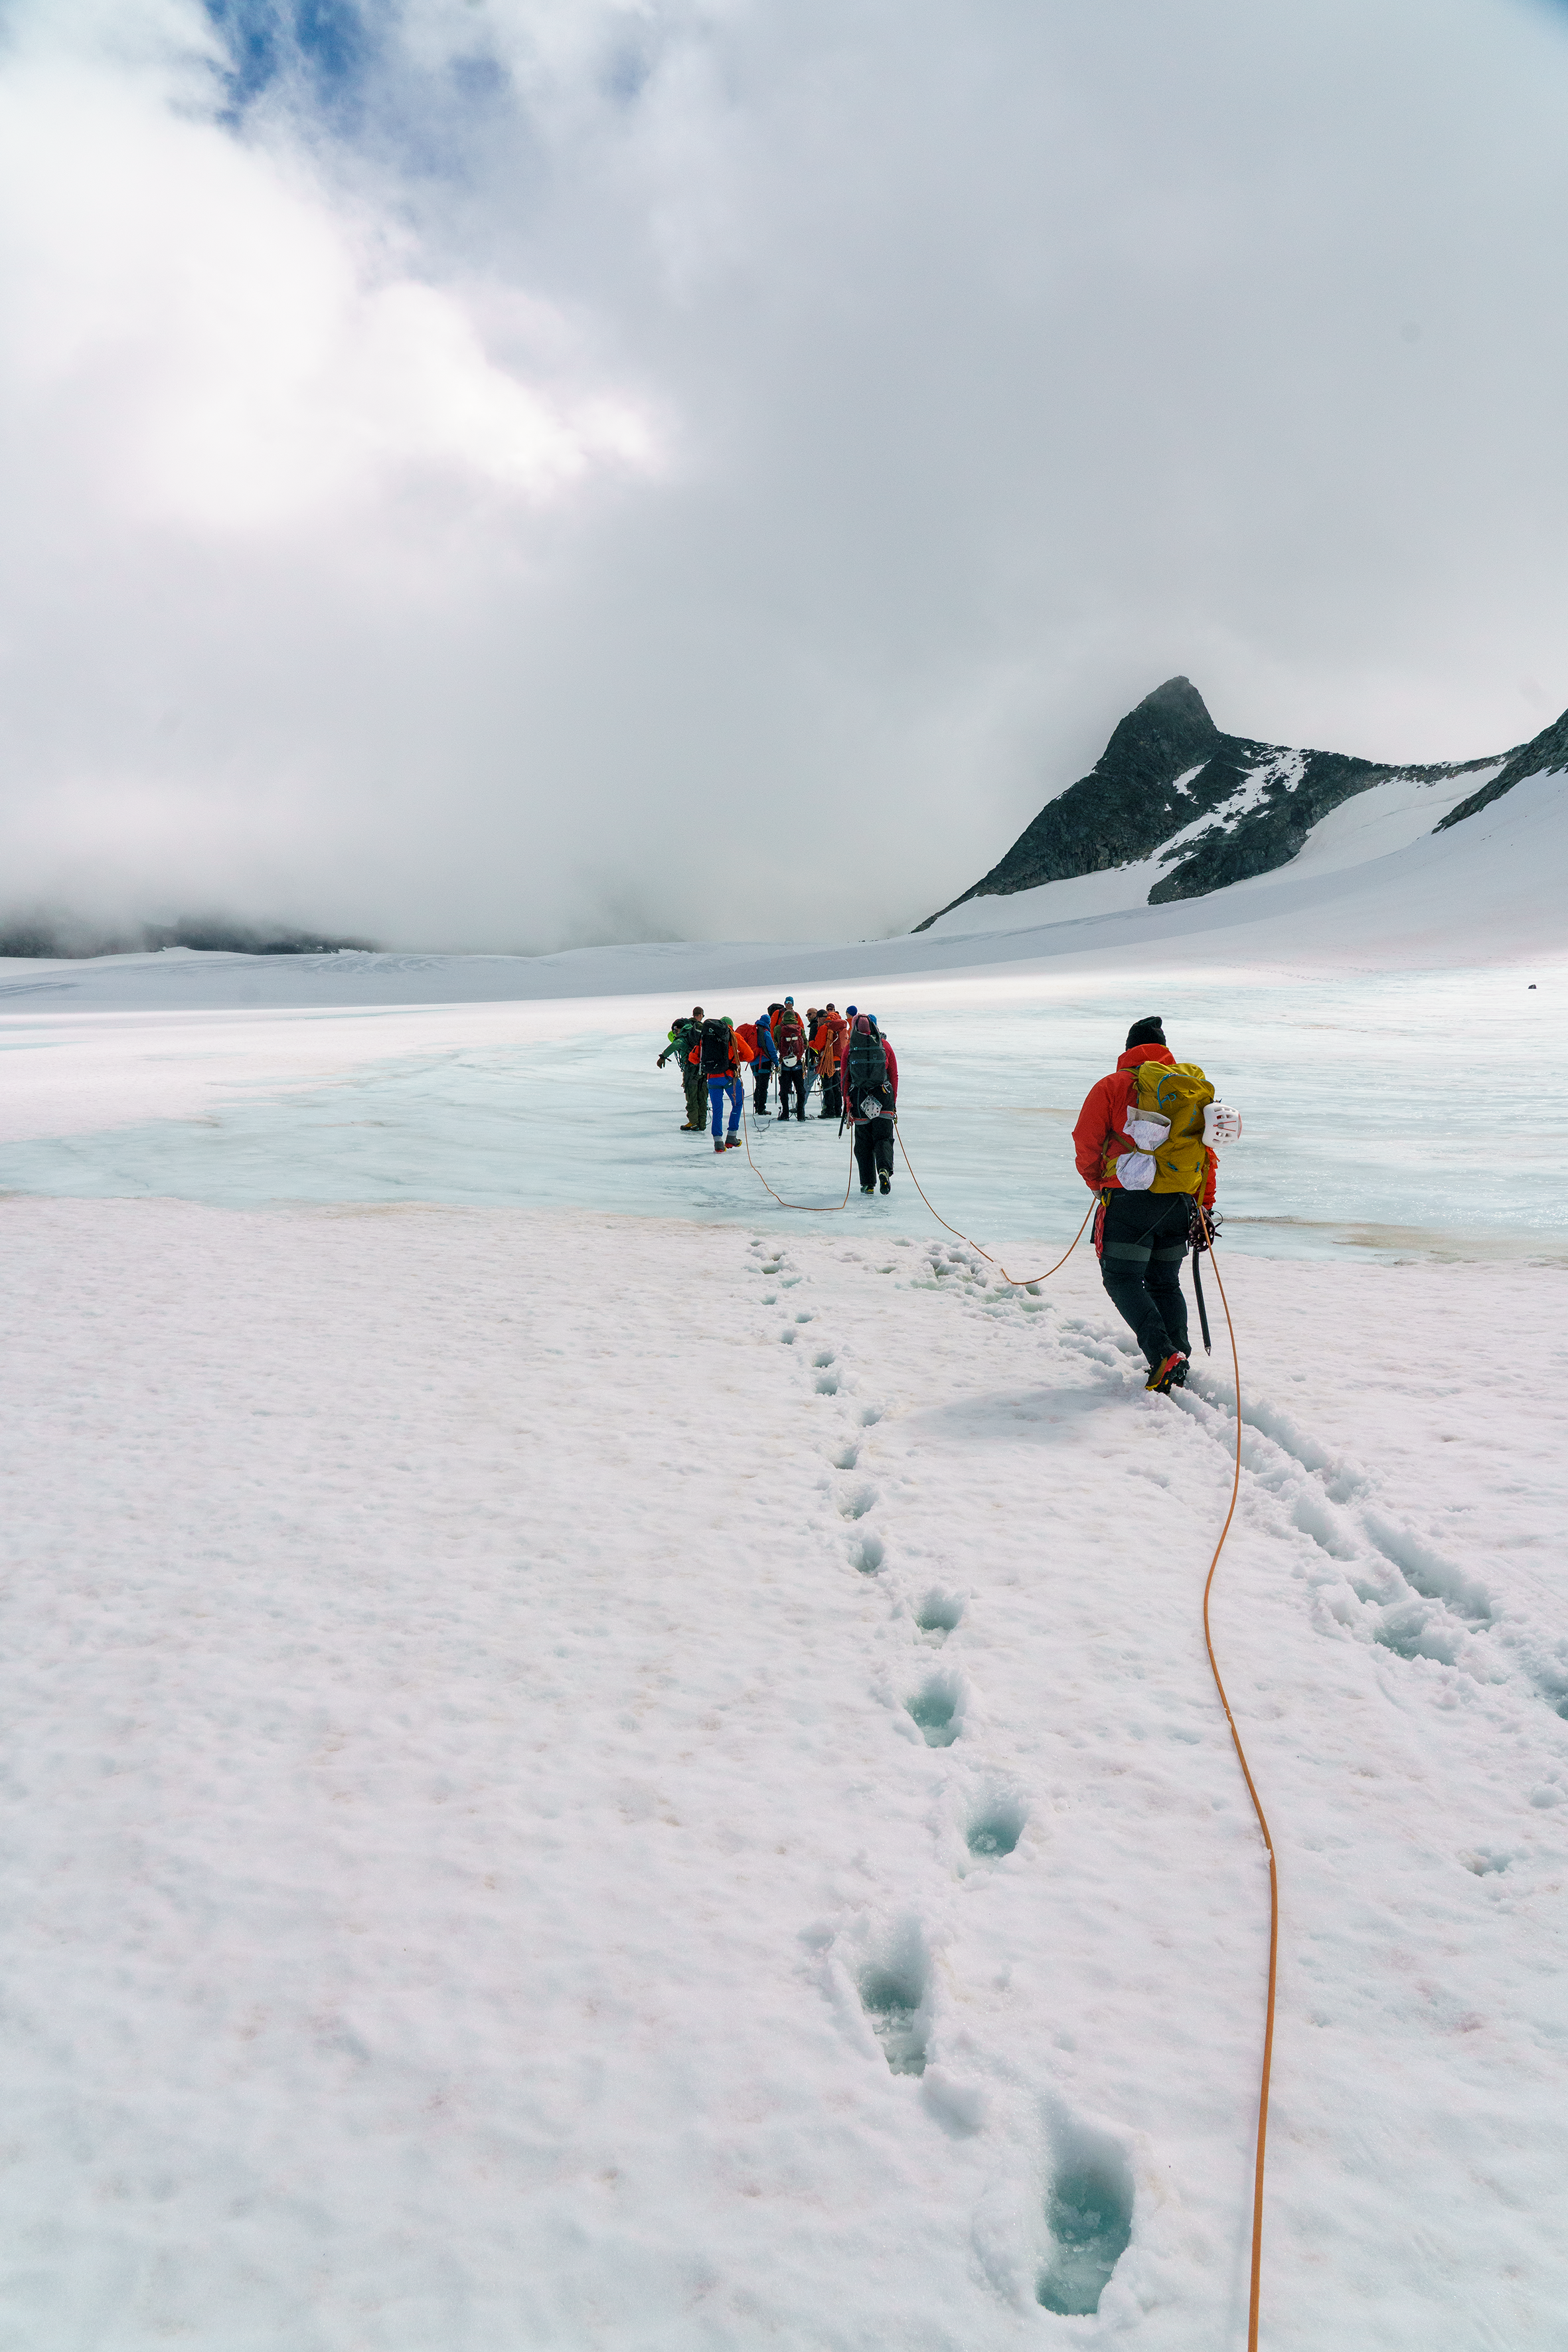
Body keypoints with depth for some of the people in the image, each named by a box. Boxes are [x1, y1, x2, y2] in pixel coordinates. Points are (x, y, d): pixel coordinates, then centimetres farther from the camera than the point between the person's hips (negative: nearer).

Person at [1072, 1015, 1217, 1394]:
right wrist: (1205, 1206, 19)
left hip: (1130, 1198, -5)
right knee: (1165, 1282, 17)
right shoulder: (1195, 1084, 14)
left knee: (1123, 1280, 1)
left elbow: (1086, 1143, -2)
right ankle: (1178, 1365, 9)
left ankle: (1162, 1353, -17)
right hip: (1181, 1202, 5)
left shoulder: (1112, 1086, -1)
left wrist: (1098, 1185, 15)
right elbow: (1208, 1149, 14)